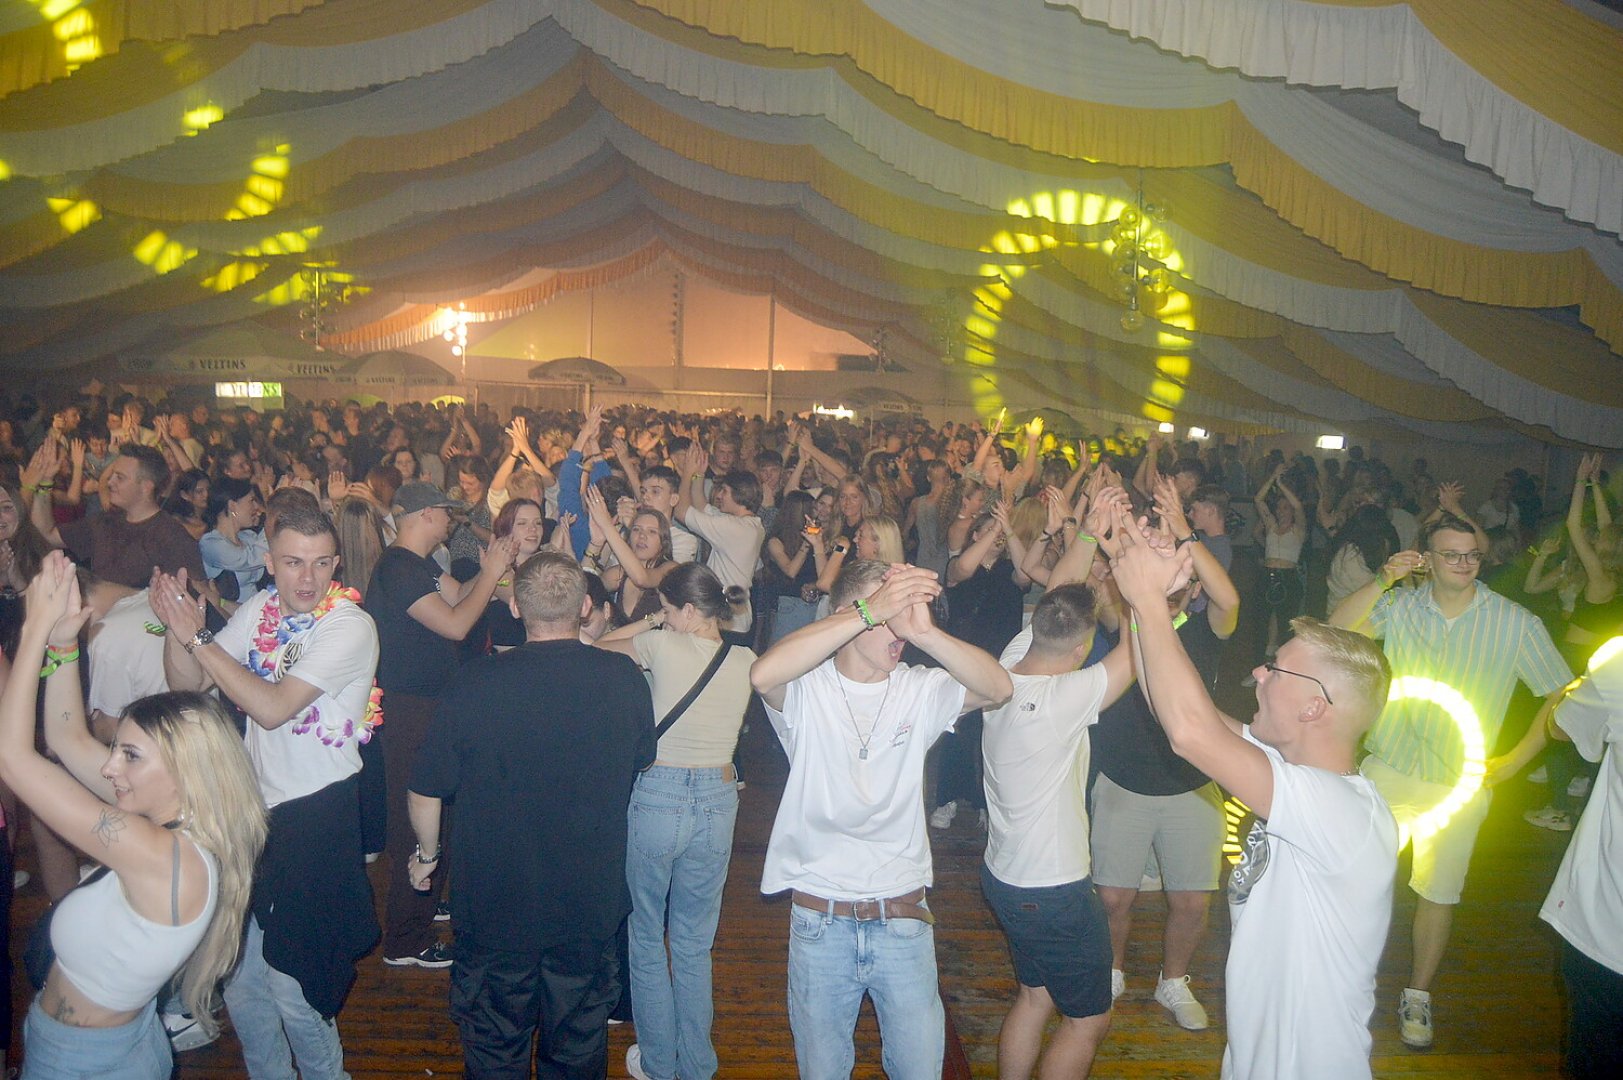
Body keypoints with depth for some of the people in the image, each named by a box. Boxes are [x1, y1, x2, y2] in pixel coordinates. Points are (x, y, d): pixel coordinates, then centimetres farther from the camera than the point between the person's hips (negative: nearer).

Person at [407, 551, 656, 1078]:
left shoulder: (474, 682, -20)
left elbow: (425, 792, -10)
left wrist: (427, 853, 9)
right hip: (590, 907, 2)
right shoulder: (627, 679, -13)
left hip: (494, 903, -1)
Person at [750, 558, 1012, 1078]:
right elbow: (763, 674, -34)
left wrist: (925, 632, -36)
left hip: (902, 918, 2)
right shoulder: (806, 690, -10)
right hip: (820, 922, -1)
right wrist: (869, 611, -37)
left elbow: (999, 688, -20)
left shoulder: (919, 690, -3)